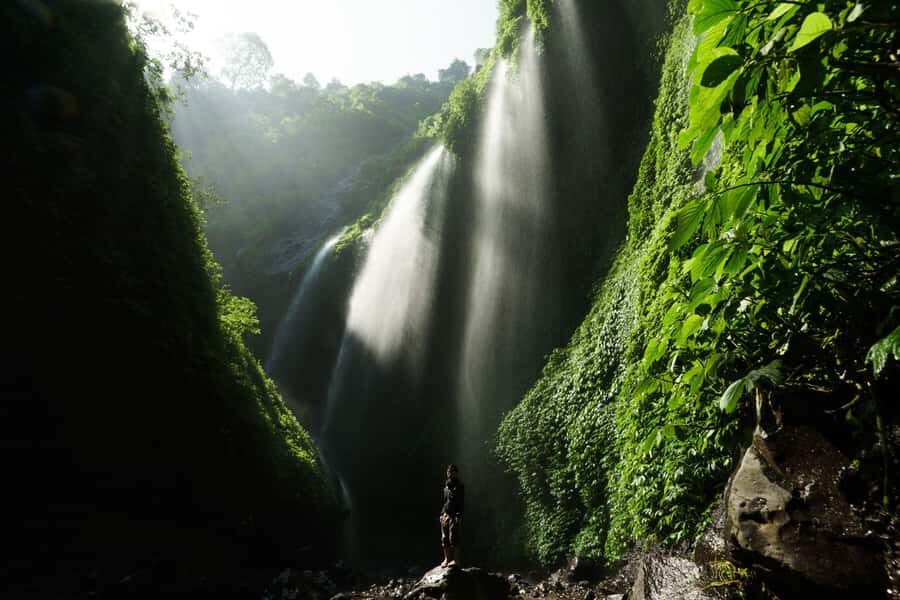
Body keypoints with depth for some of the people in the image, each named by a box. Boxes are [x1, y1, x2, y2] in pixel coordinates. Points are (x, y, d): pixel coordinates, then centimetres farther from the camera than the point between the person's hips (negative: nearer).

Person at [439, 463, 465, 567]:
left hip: (454, 515, -6)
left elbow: (461, 502, -8)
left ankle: (456, 559, 3)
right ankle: (446, 559, 17)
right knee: (444, 538, 8)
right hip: (445, 515, 7)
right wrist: (442, 513, 15)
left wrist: (459, 515, -15)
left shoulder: (459, 486, -4)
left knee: (453, 538, -6)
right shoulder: (446, 485, 15)